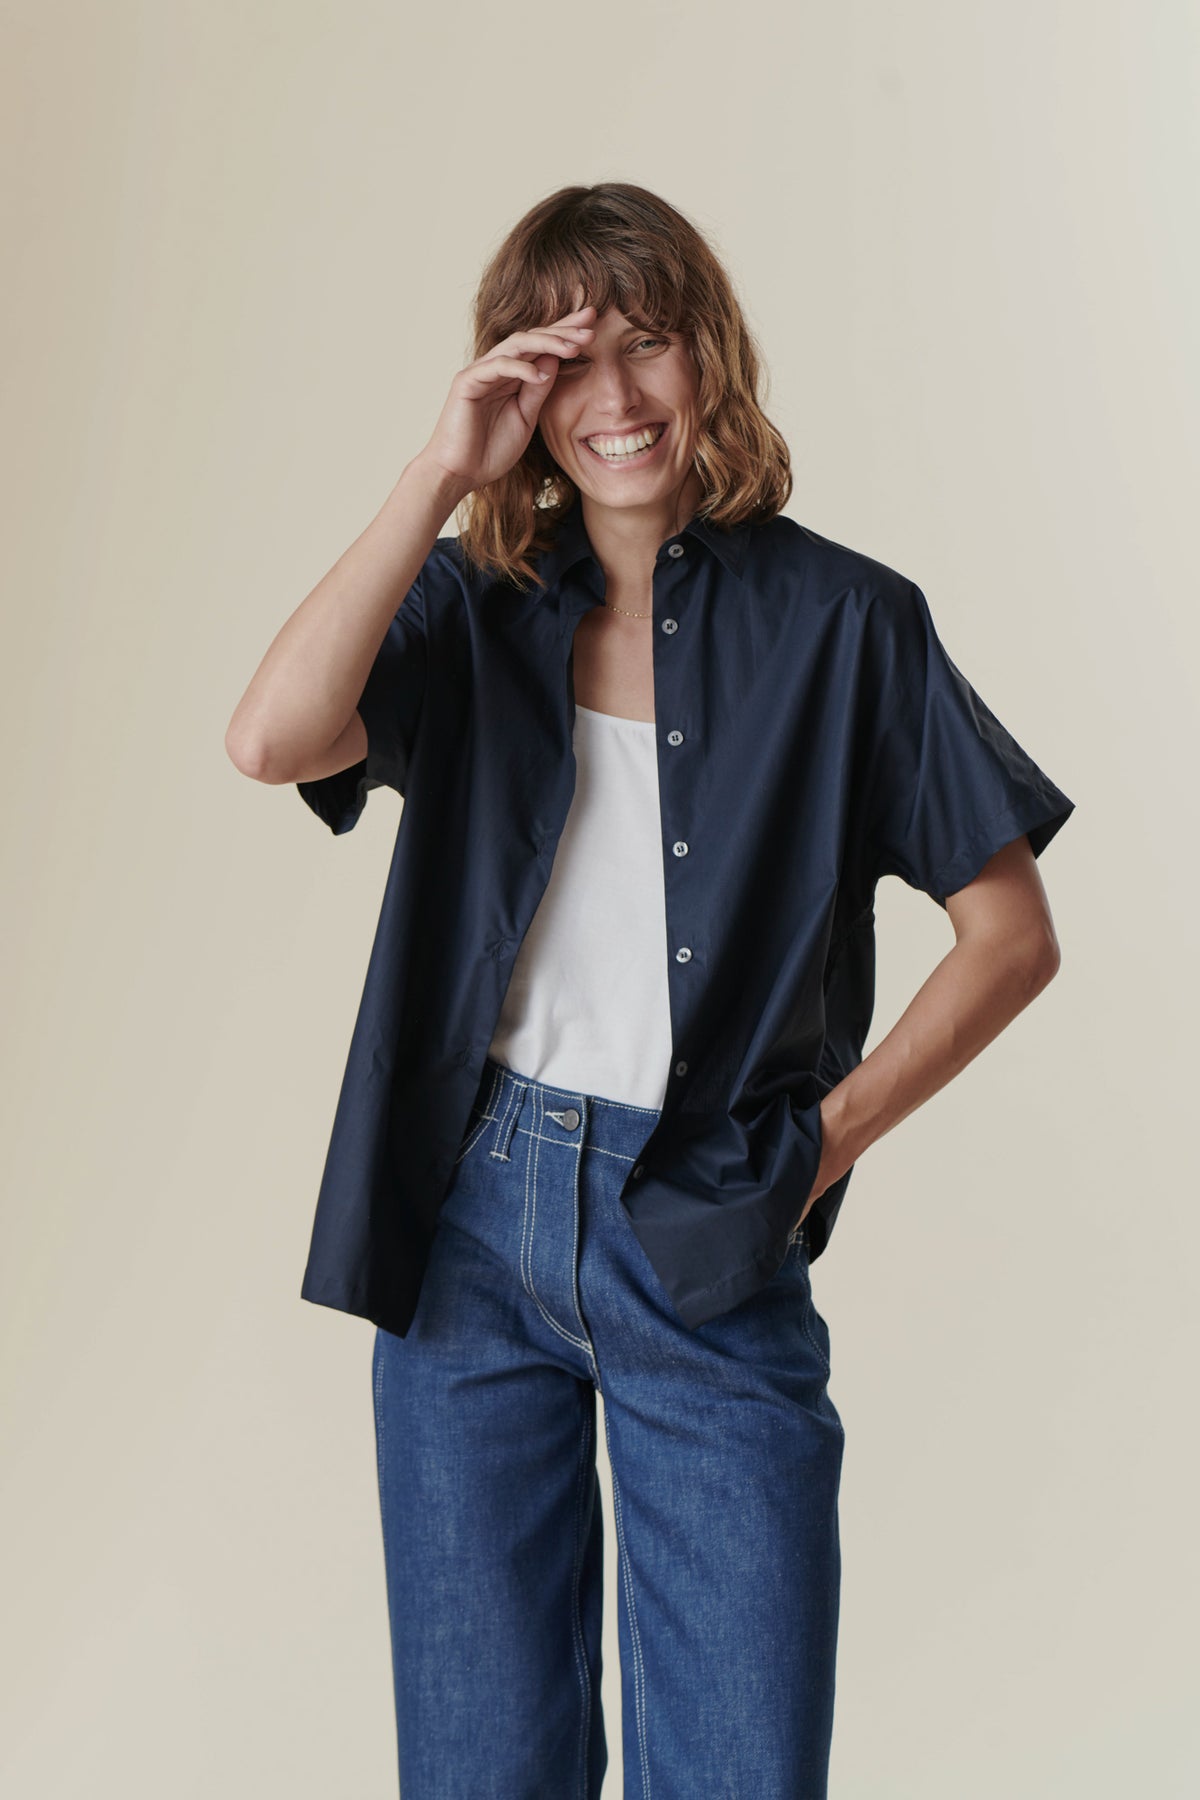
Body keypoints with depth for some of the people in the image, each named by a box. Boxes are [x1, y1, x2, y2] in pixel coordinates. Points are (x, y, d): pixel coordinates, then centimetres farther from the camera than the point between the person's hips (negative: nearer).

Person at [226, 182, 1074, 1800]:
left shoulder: (841, 621, -1)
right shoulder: (473, 607, 5)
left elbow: (1013, 934, 3)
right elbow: (272, 741, -16)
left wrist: (833, 1133, -4)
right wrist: (441, 475, -13)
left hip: (711, 1245, -1)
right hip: (472, 1225, 2)